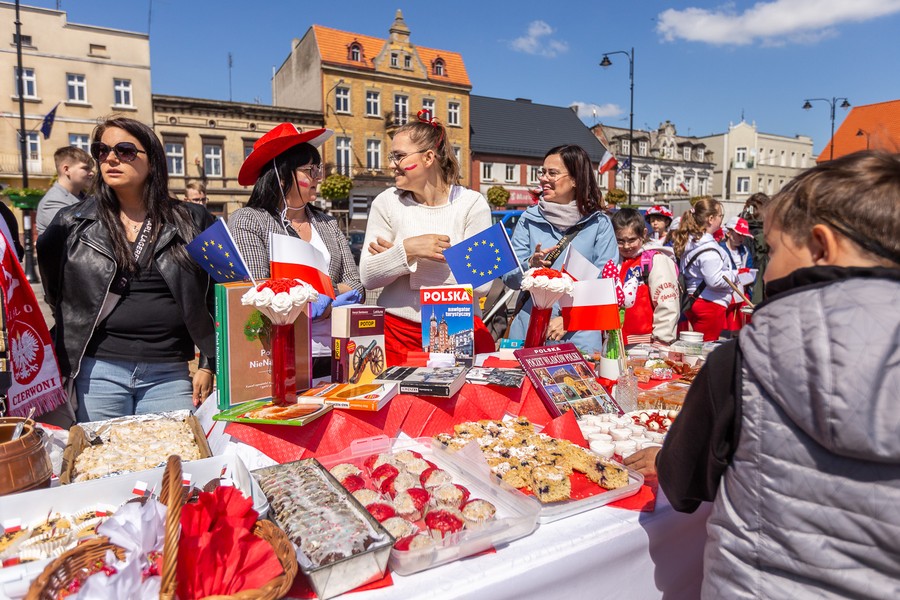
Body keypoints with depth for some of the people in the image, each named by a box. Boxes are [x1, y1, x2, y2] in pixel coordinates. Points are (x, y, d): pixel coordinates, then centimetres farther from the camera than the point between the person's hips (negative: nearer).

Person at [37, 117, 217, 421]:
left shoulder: (192, 222, 2)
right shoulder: (72, 223, 6)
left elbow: (214, 299, 4)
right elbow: (54, 291, 17)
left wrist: (208, 365, 1)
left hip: (169, 375, -1)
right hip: (98, 373, 1)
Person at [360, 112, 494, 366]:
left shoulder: (472, 203, -5)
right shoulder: (386, 202, 1)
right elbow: (368, 278, -3)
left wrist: (399, 258, -11)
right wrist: (408, 249, -20)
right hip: (399, 332, 1)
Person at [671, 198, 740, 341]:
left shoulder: (690, 241, 8)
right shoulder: (708, 248, -21)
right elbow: (715, 280, -25)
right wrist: (735, 274, -8)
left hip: (694, 301, 9)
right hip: (710, 305, -9)